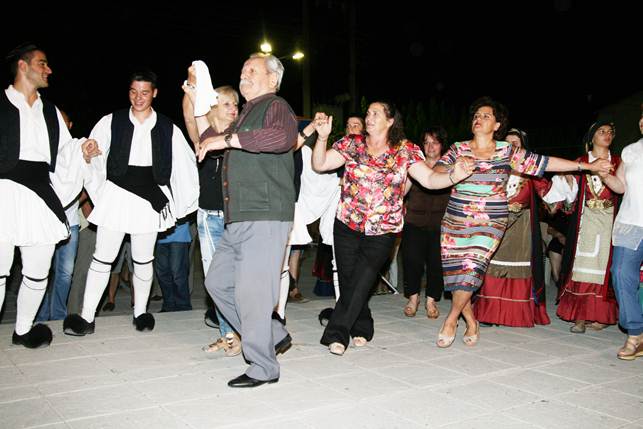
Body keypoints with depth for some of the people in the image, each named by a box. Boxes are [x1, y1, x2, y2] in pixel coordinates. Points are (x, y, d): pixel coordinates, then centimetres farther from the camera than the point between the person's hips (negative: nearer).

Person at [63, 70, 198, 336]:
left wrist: (185, 204, 4)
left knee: (143, 259, 10)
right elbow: (93, 158, 3)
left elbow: (185, 165, 6)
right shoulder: (111, 122, 3)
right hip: (116, 193, 0)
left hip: (149, 197, 1)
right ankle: (86, 317, 6)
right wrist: (87, 154, -20)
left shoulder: (168, 129, 3)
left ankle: (140, 312, 24)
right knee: (102, 257, 0)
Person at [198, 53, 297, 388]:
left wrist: (228, 139, -25)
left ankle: (263, 367, 5)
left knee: (251, 290, -9)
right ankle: (274, 336, 22)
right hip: (238, 219, 10)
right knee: (218, 282, 12)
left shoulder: (275, 107, -4)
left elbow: (284, 136, -29)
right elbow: (207, 144, 42)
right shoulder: (246, 114, 27)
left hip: (265, 218, -10)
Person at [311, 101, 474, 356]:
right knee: (347, 282, 6)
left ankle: (337, 333, 3)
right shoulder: (351, 144, 1)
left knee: (361, 282, -10)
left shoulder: (405, 151, 0)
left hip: (383, 232, -2)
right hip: (347, 226, 2)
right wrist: (322, 137, -21)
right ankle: (362, 329, 29)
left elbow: (429, 179, -7)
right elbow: (319, 165, -6)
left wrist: (454, 176, -26)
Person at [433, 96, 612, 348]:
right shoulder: (458, 149, 7)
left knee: (472, 267, -18)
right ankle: (471, 323, 19)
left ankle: (450, 321, -1)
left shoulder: (507, 152, 7)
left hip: (490, 223, -2)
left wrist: (586, 165, 7)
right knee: (453, 271, -1)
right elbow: (438, 170, -5)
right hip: (455, 221, 2)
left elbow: (544, 162, 8)